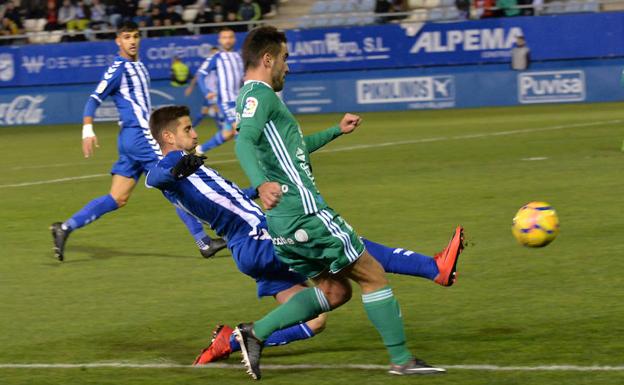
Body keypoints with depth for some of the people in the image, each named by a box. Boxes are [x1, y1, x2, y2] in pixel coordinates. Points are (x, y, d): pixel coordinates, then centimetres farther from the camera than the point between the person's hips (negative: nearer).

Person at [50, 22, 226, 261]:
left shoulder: (138, 67, 18)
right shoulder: (119, 68, -9)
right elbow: (95, 98, -15)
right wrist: (87, 130, -26)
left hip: (133, 140, 9)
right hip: (139, 136, -9)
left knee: (117, 199, 6)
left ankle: (65, 228, 3)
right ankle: (203, 242, -1)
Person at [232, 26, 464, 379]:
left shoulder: (256, 96, 21)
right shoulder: (259, 95, -10)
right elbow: (244, 142, -29)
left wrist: (336, 132, 42)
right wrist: (262, 183, -46)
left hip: (284, 222, 10)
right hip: (304, 212, -10)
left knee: (334, 290, 15)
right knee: (373, 274, 0)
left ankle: (255, 333, 5)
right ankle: (402, 360, 5)